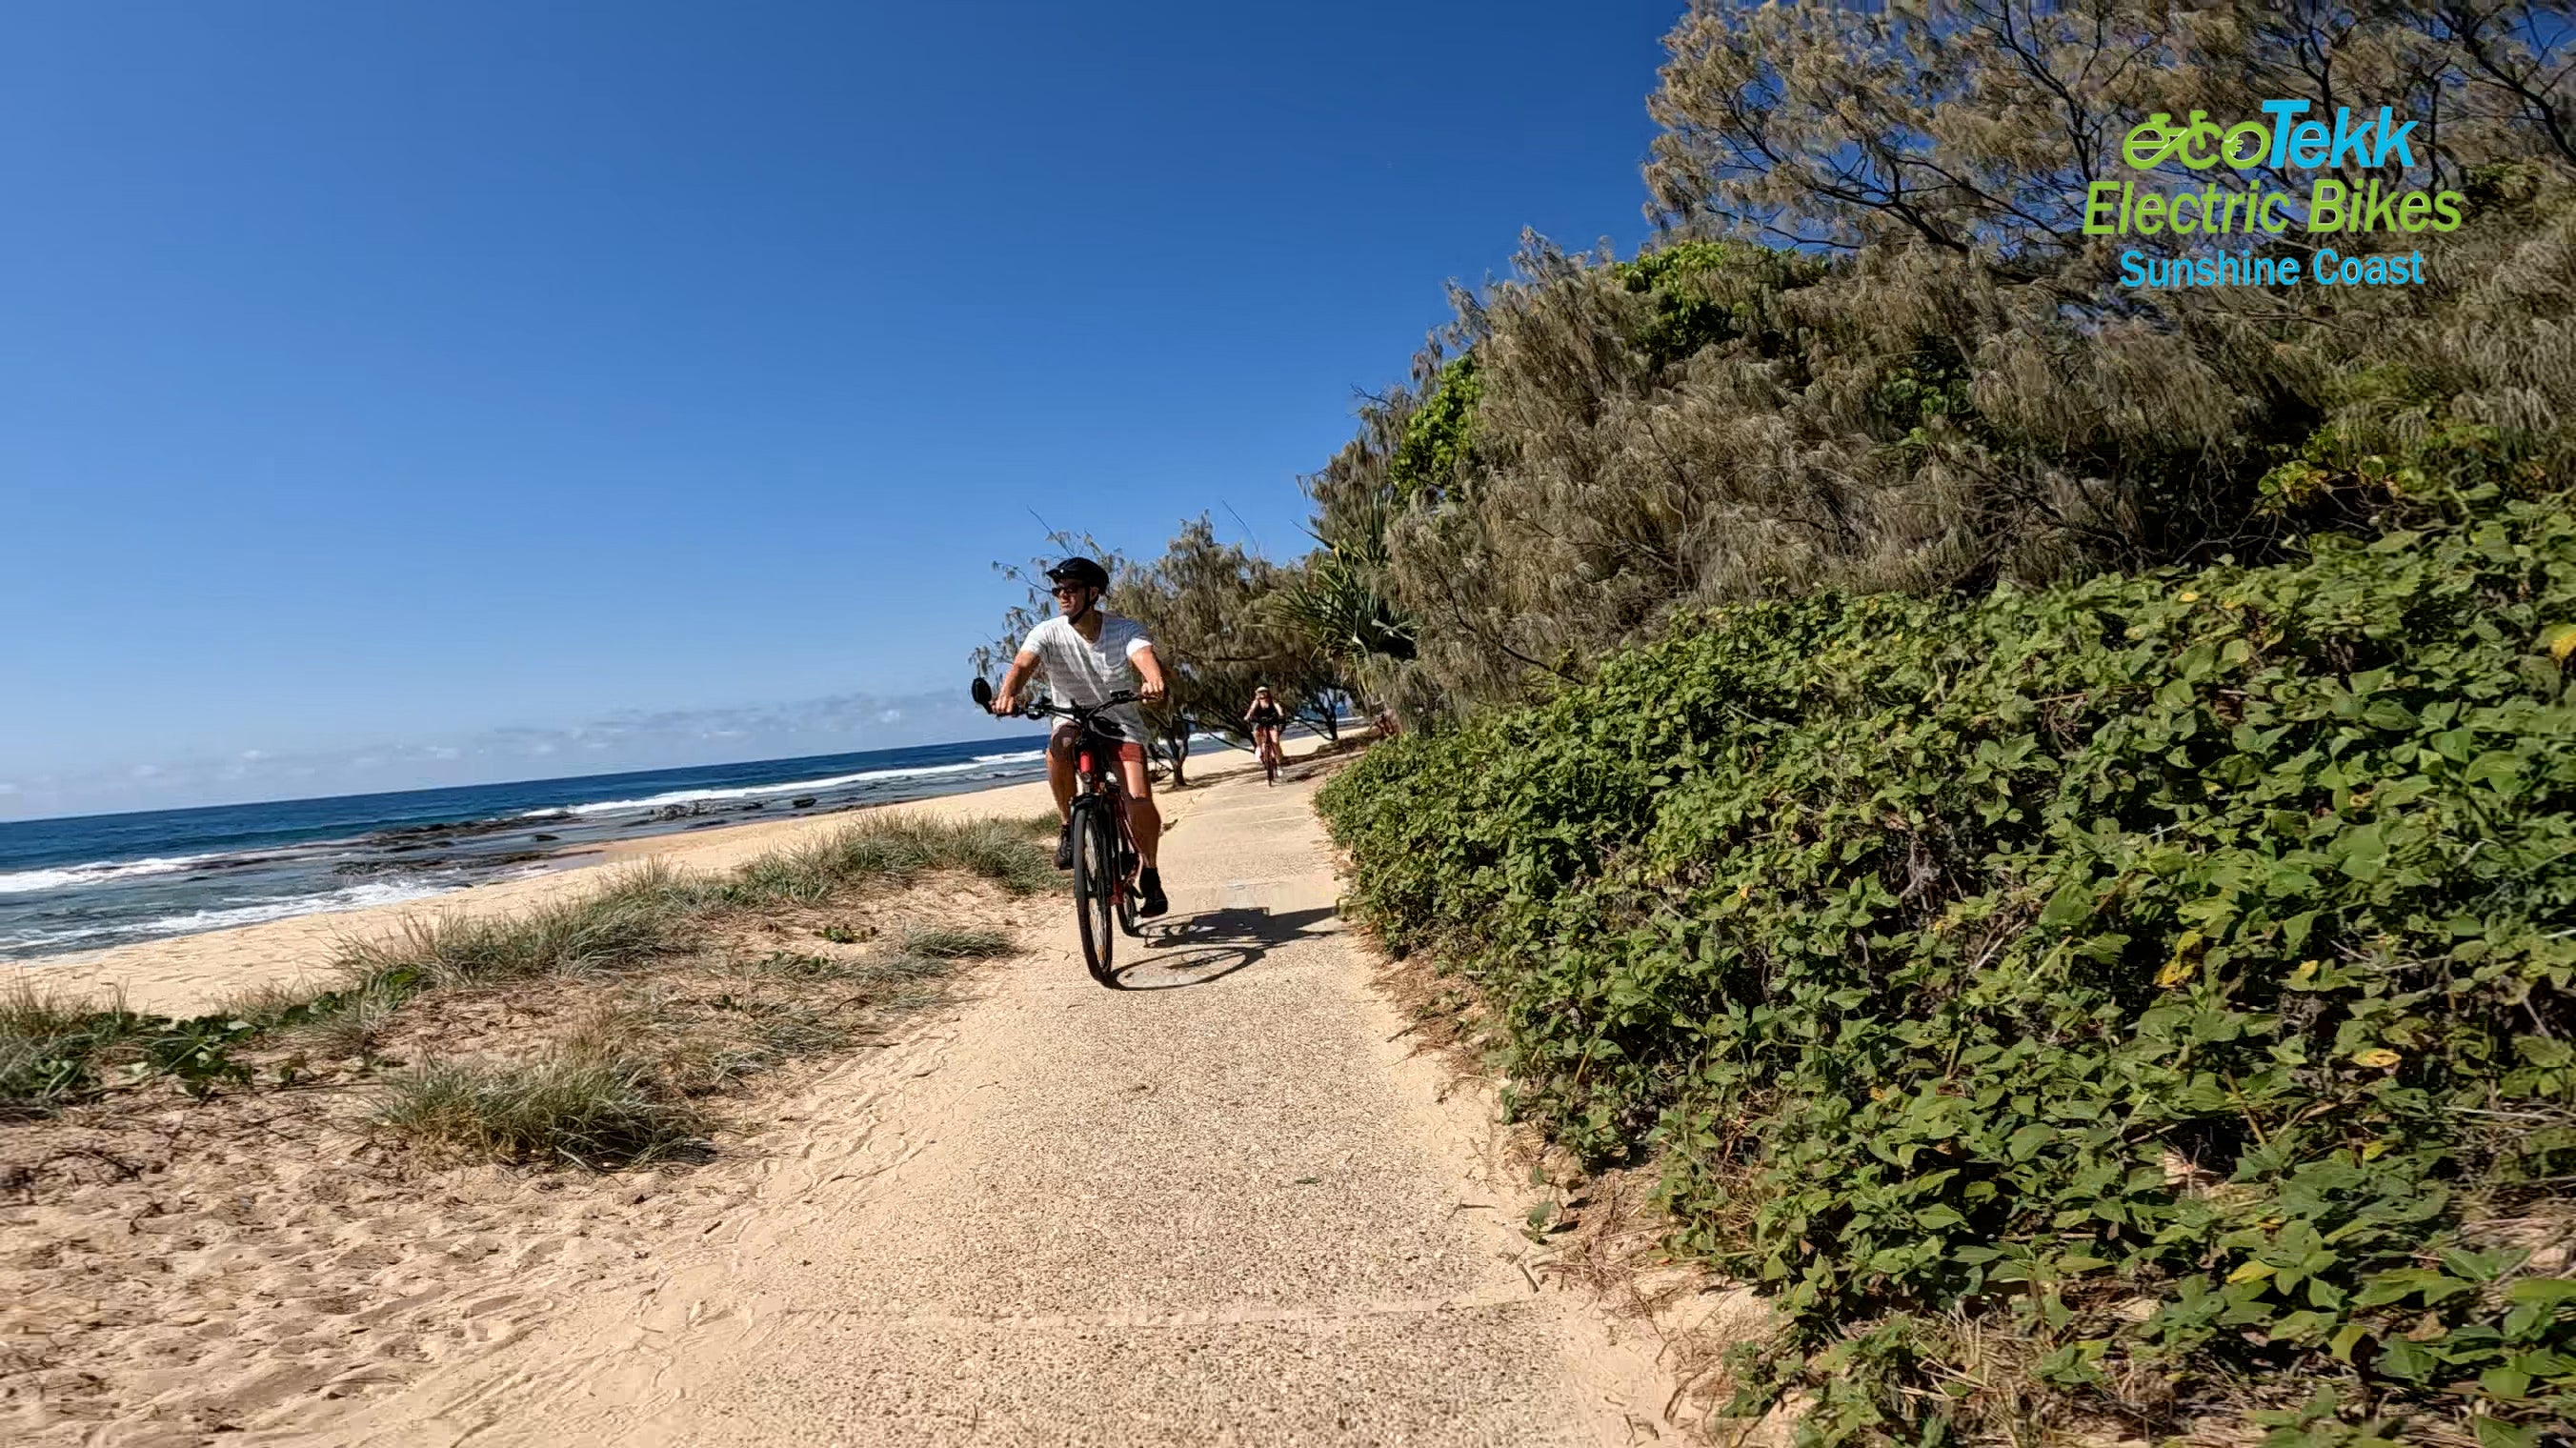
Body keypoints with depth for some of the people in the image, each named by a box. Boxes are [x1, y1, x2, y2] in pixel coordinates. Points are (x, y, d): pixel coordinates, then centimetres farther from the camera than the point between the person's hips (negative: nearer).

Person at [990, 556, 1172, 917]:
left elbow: (1145, 657, -31)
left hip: (1122, 724, -1)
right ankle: (1069, 827, -13)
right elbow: (1022, 665, -27)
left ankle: (1148, 871, 8)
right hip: (1073, 722, 1)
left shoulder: (1126, 630, -12)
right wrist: (1007, 694, -50)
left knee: (1140, 800, -20)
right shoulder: (1048, 633, -11)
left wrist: (1154, 682, -56)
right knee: (1058, 747, -37)